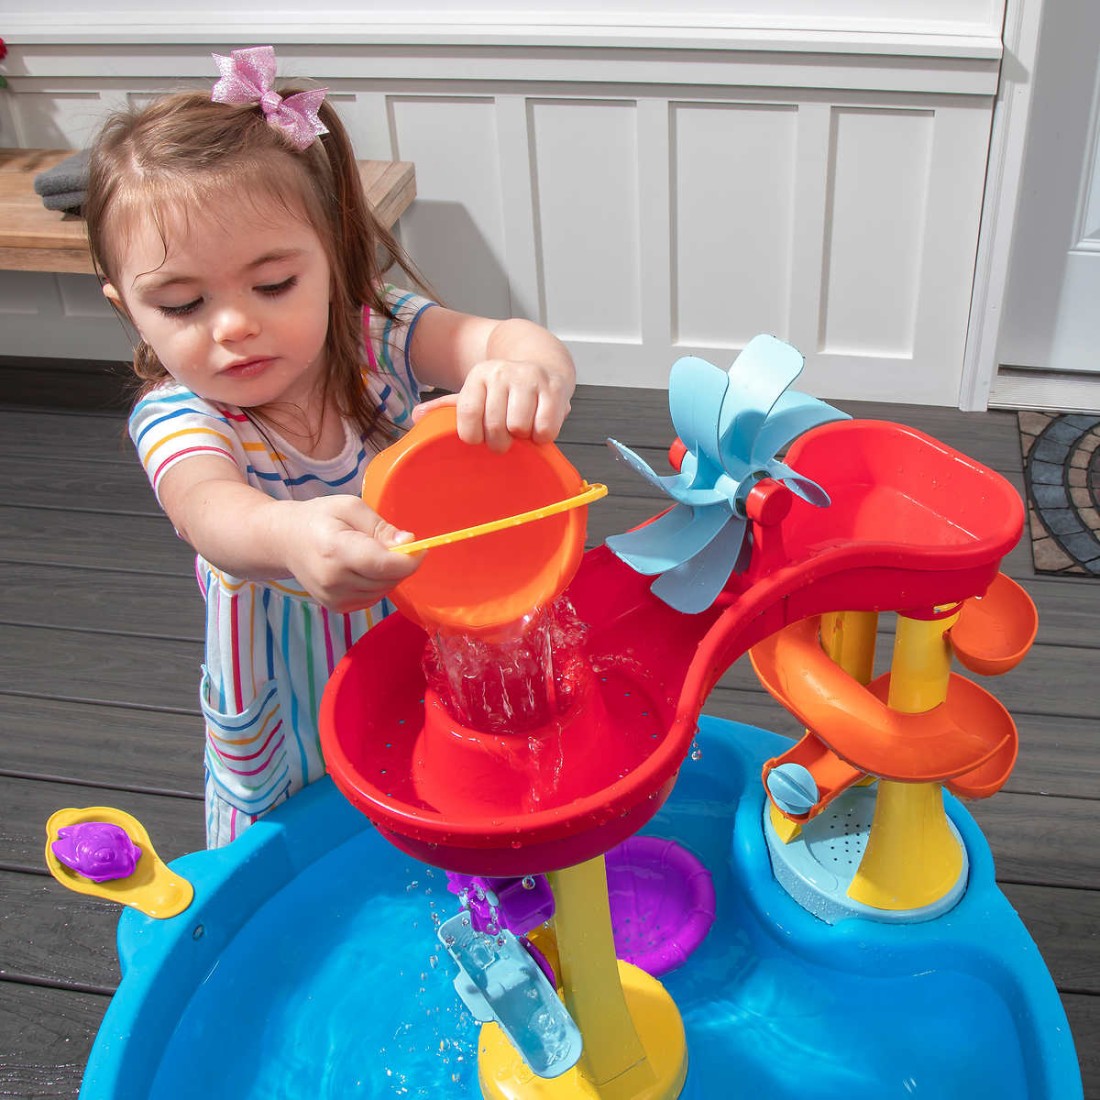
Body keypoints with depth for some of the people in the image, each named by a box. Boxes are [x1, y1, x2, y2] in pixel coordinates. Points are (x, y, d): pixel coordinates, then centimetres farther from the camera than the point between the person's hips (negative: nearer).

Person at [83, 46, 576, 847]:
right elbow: (208, 509, -44)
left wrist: (528, 367, -61)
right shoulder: (177, 420, -21)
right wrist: (289, 536, -69)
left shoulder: (380, 338, -17)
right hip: (289, 717, -1)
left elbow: (502, 339, -34)